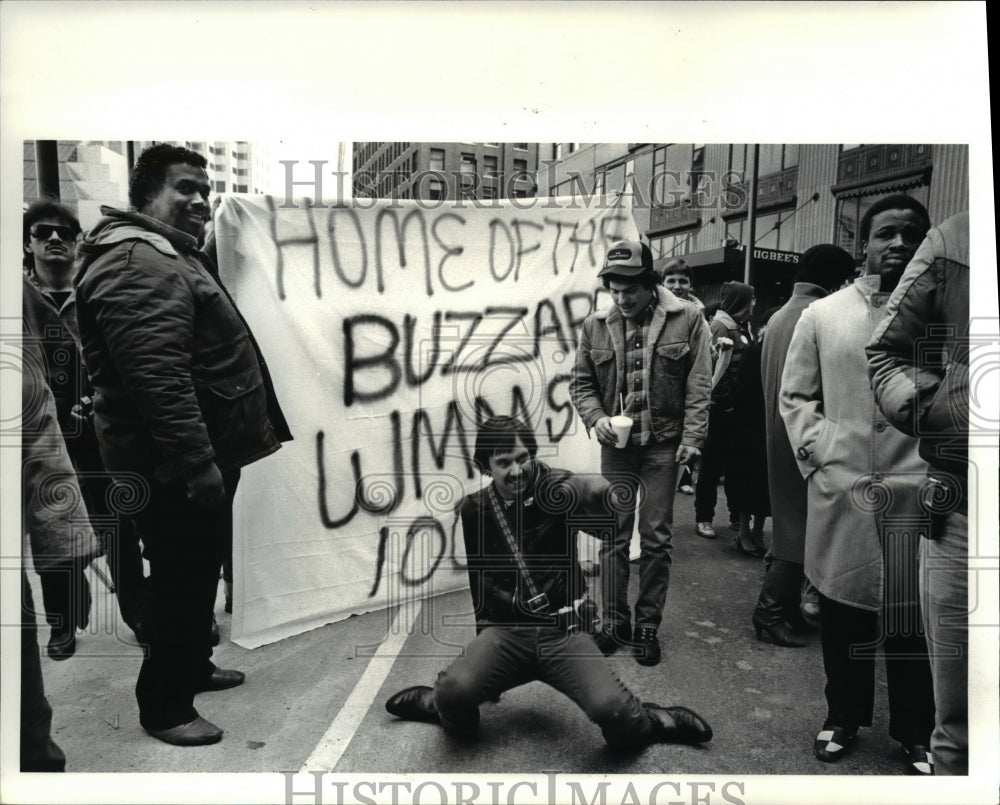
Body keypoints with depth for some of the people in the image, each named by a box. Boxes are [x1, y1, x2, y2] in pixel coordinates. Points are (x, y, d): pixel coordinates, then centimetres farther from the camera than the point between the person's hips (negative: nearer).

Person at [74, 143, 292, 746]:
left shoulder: (173, 256, 18)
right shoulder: (138, 266, -18)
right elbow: (158, 378, -28)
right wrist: (198, 462, -28)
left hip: (203, 454, 11)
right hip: (177, 468, -11)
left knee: (200, 576, 21)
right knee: (183, 583, 1)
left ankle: (194, 667, 39)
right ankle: (164, 707, 17)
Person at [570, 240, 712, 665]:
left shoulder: (687, 319, -5)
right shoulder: (596, 325, 1)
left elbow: (697, 386, -4)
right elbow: (581, 383, 8)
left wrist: (691, 438, -10)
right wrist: (596, 418, -9)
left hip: (663, 445, -2)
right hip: (616, 445, 2)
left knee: (656, 539, 7)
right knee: (613, 536, 7)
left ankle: (648, 626, 22)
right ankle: (614, 622, 23)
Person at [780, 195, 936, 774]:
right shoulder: (822, 315, 5)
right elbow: (795, 395, 9)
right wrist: (816, 454, -2)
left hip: (919, 491, 0)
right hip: (840, 489, 1)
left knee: (916, 618, 8)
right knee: (844, 612, 13)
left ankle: (916, 733, 30)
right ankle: (844, 717, 33)